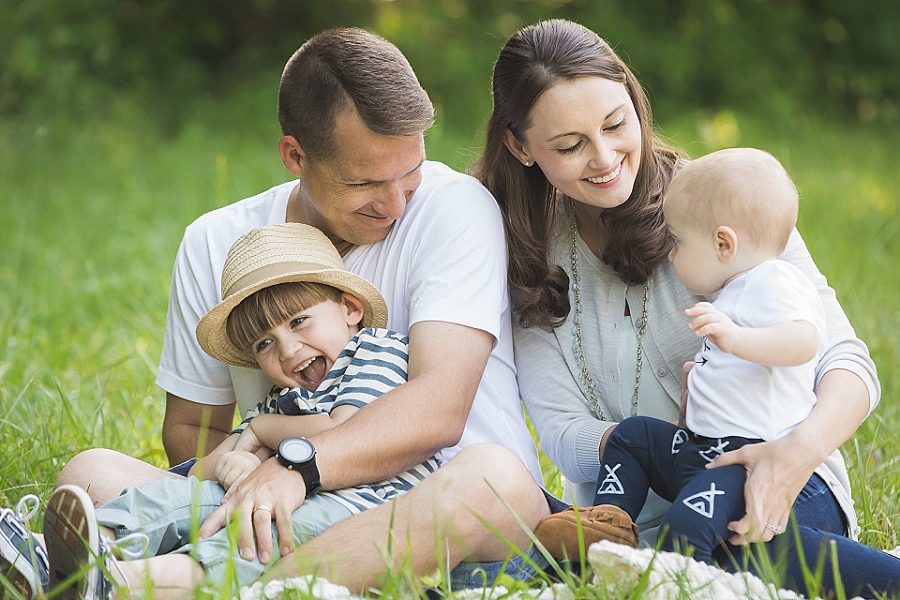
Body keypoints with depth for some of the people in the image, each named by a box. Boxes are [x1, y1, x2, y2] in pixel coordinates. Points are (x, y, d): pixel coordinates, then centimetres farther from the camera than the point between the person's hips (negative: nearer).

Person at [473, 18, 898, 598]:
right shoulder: (529, 257, 8)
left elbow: (845, 360, -7)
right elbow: (564, 435, 1)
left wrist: (800, 449, -30)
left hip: (777, 487, -5)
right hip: (632, 517, 5)